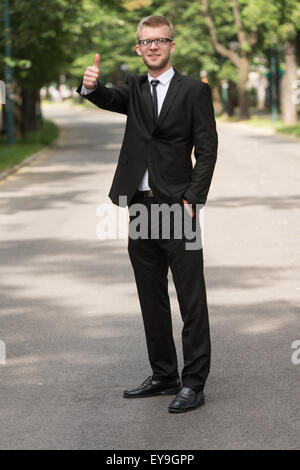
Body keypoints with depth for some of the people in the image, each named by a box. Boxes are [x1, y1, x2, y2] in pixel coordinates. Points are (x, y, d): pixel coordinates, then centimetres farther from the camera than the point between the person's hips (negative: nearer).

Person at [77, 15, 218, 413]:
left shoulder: (194, 91, -1)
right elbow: (108, 99, -9)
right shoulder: (134, 90, 13)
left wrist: (192, 199, -14)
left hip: (177, 205, -5)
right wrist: (91, 86, -32)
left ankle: (194, 383, -1)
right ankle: (164, 376, 22)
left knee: (191, 301, -4)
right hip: (140, 207, 6)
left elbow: (207, 149, -5)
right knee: (152, 300, 12)